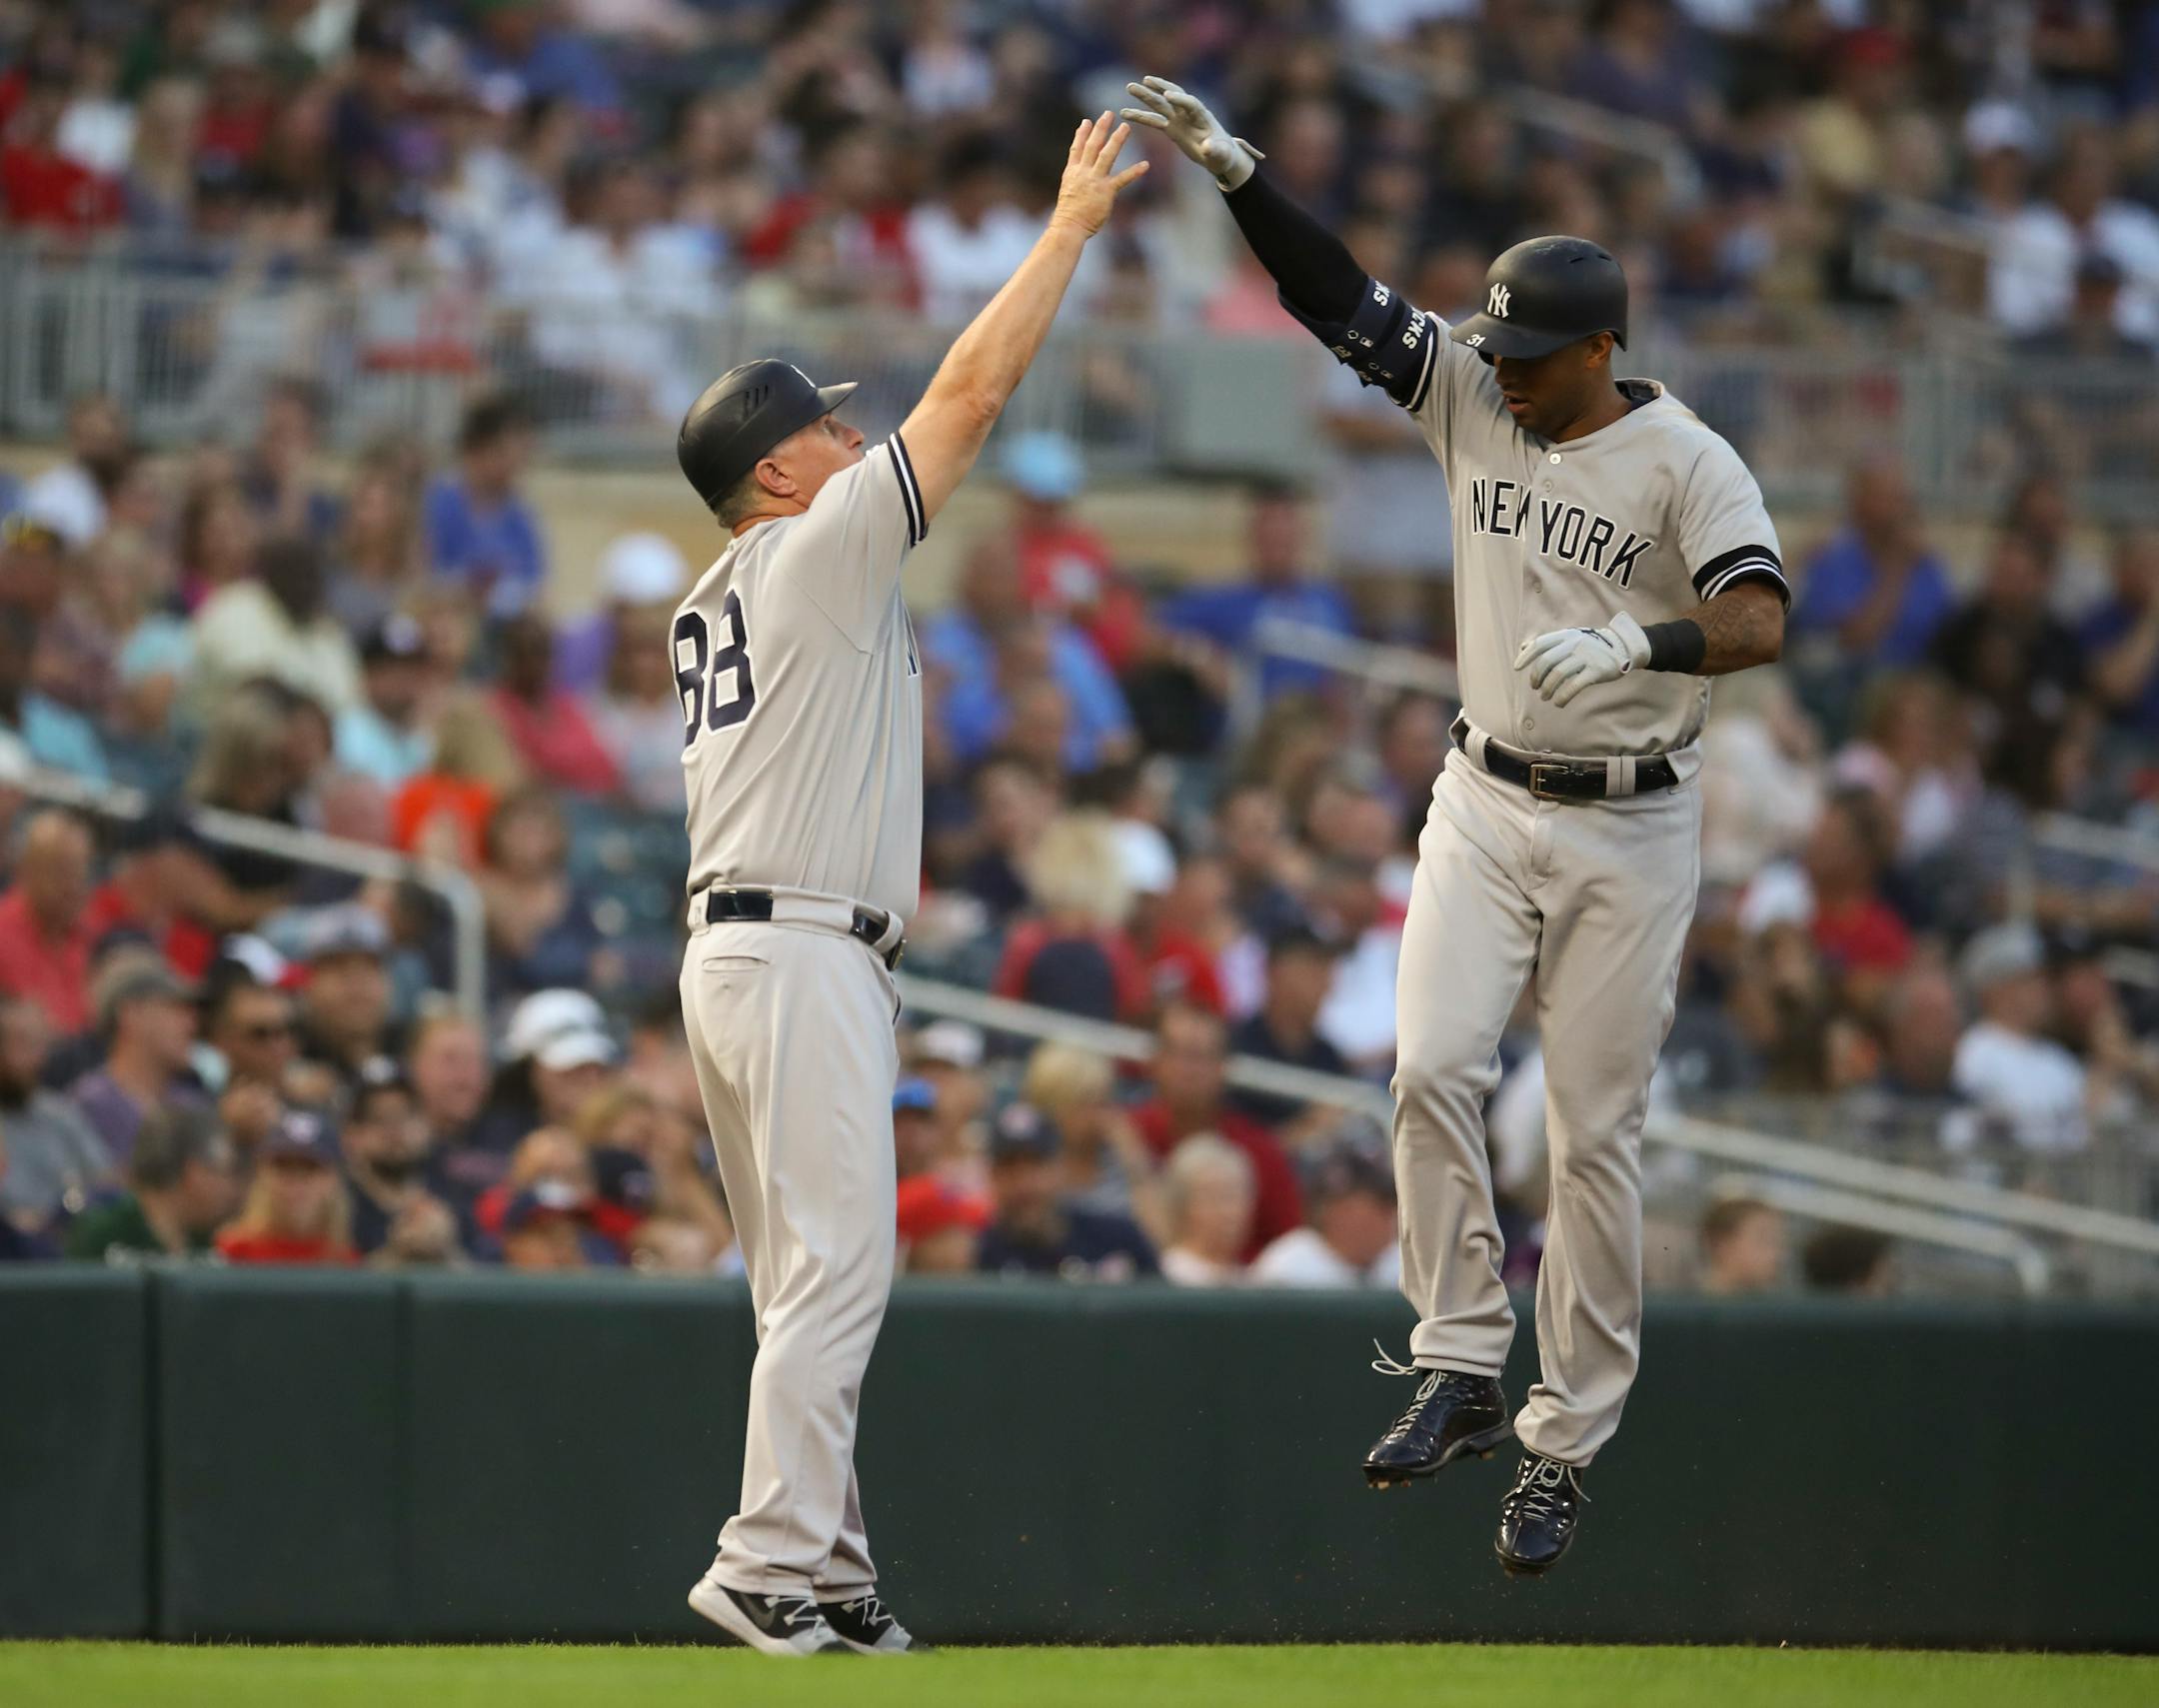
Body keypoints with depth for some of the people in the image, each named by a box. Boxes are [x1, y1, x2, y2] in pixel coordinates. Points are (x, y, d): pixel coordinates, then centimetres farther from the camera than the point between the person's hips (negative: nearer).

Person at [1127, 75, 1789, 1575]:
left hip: (1630, 830, -4)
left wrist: (1634, 644, -45)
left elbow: (1761, 619, -28)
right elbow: (1340, 298, -3)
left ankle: (1568, 1443, 7)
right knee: (1434, 1068, -14)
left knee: (1597, 1133, -1)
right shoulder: (1474, 397, 1)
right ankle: (1461, 1370, -6)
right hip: (1487, 803, 4)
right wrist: (1234, 170, -16)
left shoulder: (1685, 463, -14)